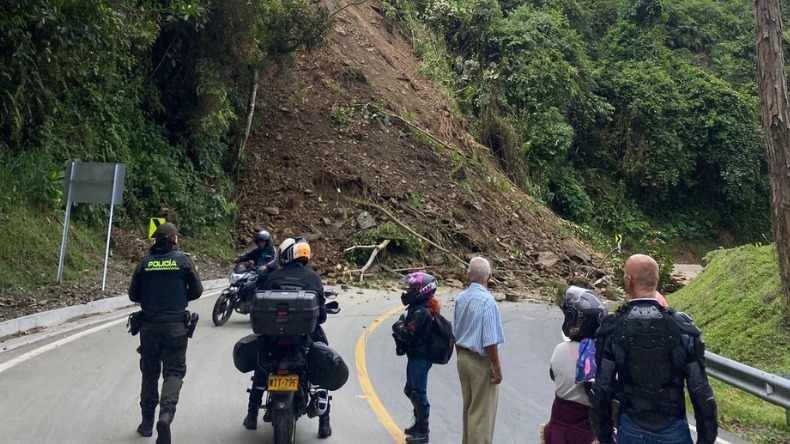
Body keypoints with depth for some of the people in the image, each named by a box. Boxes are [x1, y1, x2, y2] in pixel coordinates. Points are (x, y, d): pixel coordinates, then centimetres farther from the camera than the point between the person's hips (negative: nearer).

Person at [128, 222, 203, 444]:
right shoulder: (183, 260, -4)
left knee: (149, 372, 15)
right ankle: (166, 413, -20)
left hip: (149, 324, 2)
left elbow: (133, 295, 5)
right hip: (175, 324, -2)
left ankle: (147, 422, 23)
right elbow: (196, 291, -1)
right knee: (174, 371, 3)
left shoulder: (145, 262, 0)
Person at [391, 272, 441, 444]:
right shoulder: (419, 307, 10)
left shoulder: (421, 311, -23)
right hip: (416, 356, 10)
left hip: (420, 358, -10)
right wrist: (402, 326, -5)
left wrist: (397, 327, -10)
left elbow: (408, 334, -27)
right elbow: (410, 329, 13)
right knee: (411, 390, 21)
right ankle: (419, 424, 36)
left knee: (418, 394, 0)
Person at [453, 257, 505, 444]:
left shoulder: (461, 298, 0)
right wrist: (497, 368, -12)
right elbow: (490, 342, -22)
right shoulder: (487, 300, -22)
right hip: (481, 362, -7)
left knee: (469, 407, 21)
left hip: (463, 358, 7)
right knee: (482, 411, 5)